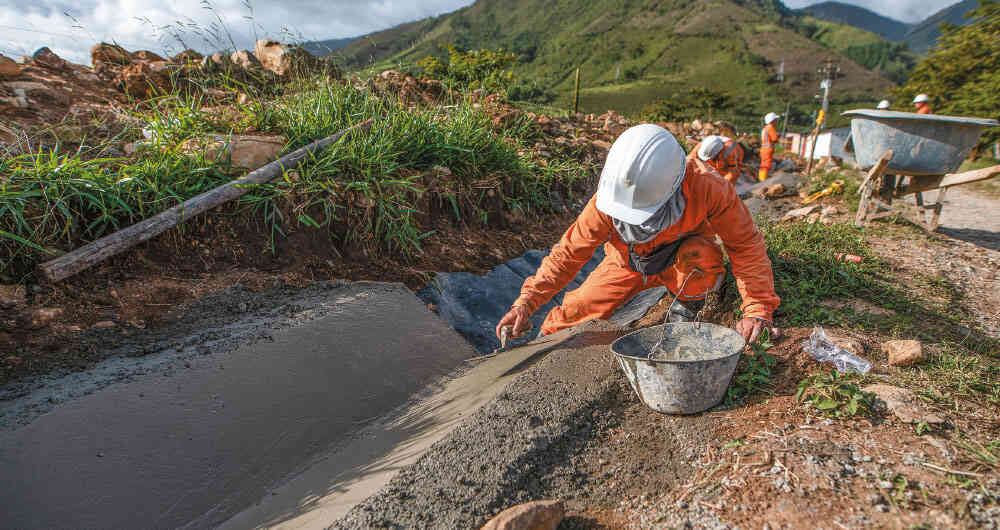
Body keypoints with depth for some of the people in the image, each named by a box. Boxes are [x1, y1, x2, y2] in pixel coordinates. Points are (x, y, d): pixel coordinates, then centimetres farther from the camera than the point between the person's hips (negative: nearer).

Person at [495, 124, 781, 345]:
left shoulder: (705, 188, -36)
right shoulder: (606, 199, -31)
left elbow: (746, 243, -25)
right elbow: (569, 251, -26)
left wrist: (757, 308, -31)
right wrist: (526, 302, -32)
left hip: (681, 262, -1)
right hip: (628, 263, 1)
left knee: (700, 255, -35)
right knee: (576, 312, -9)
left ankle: (687, 306, -4)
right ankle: (550, 334, 26)